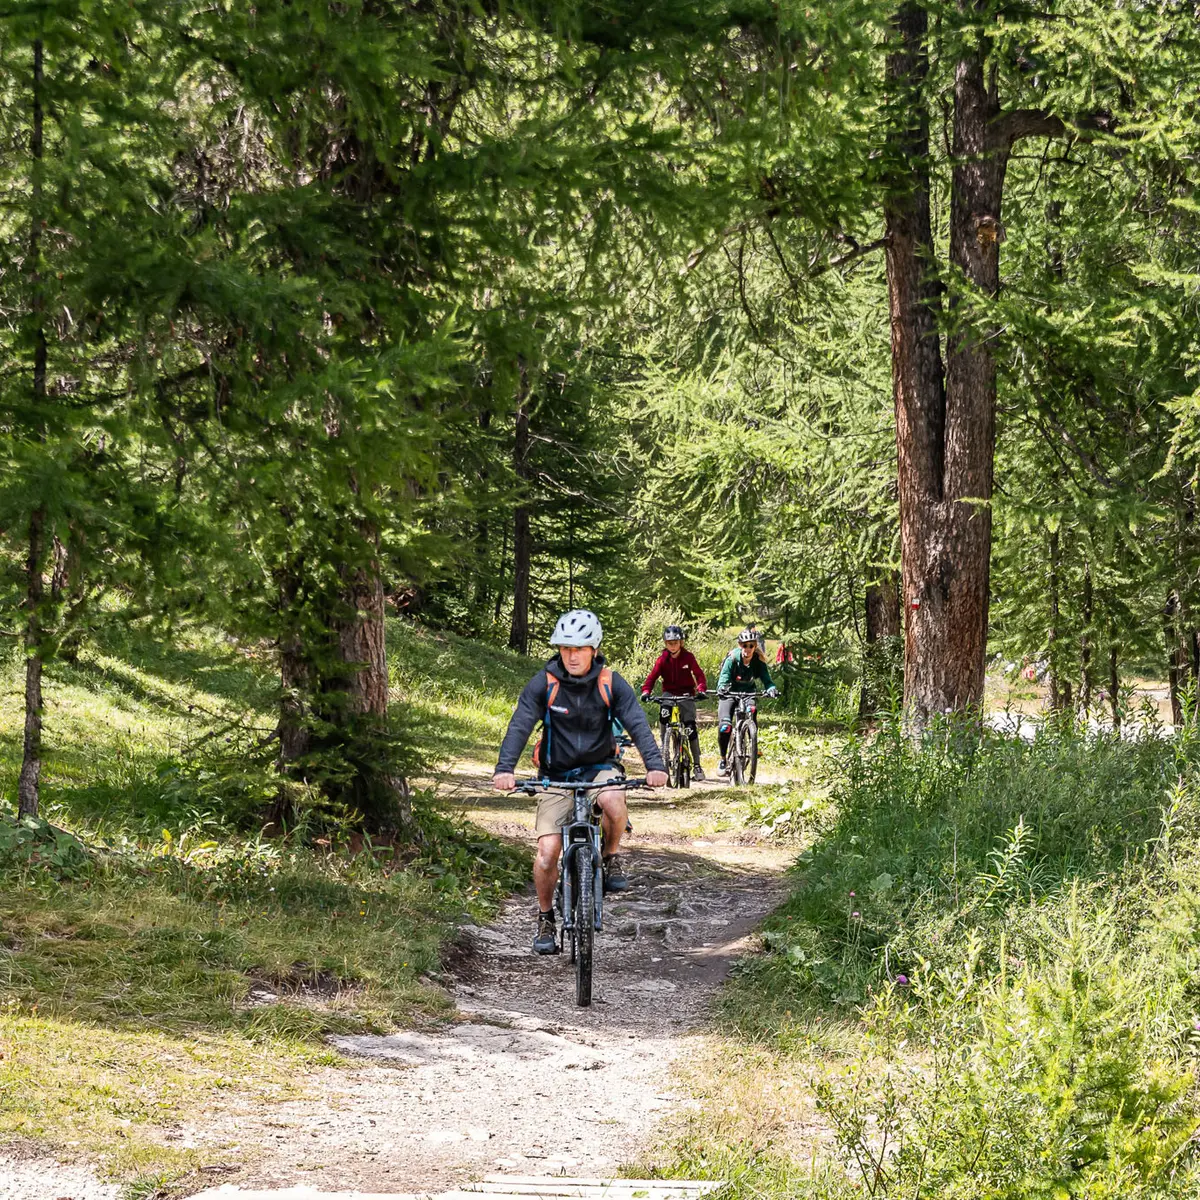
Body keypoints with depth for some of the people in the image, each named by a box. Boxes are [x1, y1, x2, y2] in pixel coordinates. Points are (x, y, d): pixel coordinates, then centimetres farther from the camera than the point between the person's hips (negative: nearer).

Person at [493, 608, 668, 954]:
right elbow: (519, 726, -20)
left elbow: (638, 724, -17)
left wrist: (654, 766, -34)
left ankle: (611, 859, -6)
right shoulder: (544, 683, -11)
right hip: (557, 774, 0)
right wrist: (504, 769, -36)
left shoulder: (611, 683, -10)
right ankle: (545, 919, 9)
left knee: (612, 800, -35)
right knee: (548, 851, -13)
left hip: (599, 767, 0)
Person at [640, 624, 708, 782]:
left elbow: (699, 675, -8)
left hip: (686, 694, -1)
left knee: (691, 727, -10)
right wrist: (646, 691, -28)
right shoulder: (662, 659, -5)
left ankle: (696, 764, -3)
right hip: (669, 693, 1)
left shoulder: (688, 657, -7)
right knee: (663, 715, -31)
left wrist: (701, 690, -27)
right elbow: (652, 676, -10)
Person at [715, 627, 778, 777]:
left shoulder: (758, 662, -11)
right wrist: (722, 688, -49)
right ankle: (723, 760, -6)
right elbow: (723, 679, -26)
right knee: (724, 726, -22)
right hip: (730, 695, -2)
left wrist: (771, 688, -42)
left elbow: (766, 679, -18)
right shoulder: (732, 659, -19)